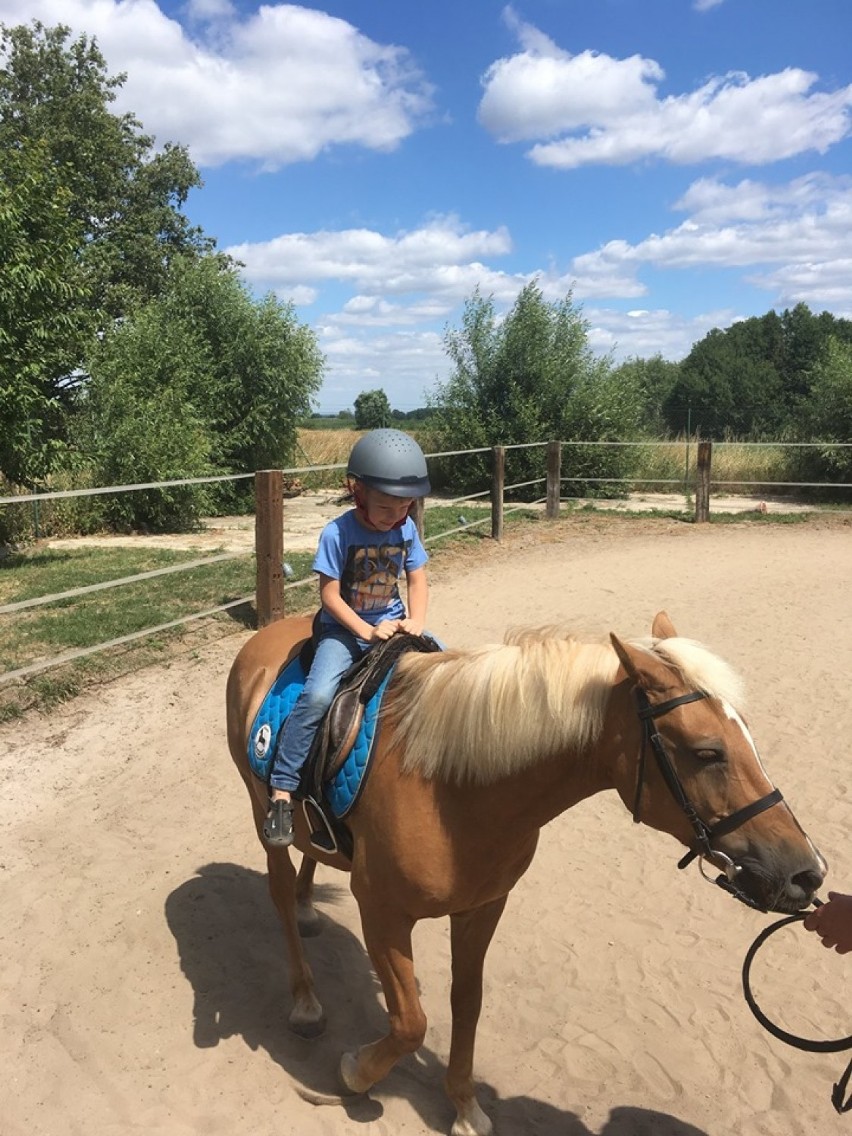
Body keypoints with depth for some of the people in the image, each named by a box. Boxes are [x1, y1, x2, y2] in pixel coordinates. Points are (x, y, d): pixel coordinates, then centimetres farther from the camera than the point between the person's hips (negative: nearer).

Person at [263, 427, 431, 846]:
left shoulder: (407, 530, -2)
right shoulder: (337, 534, -16)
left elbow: (418, 581, 5)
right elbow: (330, 595, -14)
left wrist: (416, 620, -13)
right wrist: (367, 632, -23)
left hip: (393, 624, 5)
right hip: (345, 628, -5)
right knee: (318, 696, -27)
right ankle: (281, 790, -16)